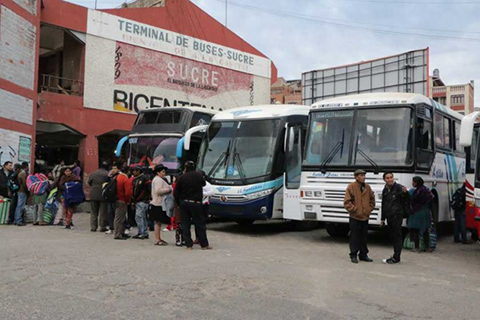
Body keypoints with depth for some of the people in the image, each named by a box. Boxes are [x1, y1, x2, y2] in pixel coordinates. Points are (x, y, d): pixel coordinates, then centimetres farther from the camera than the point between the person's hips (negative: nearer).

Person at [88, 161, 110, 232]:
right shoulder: (108, 174, -9)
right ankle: (103, 227, 5)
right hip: (103, 195, -3)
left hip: (93, 195, 3)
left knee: (94, 212, 12)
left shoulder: (93, 173, 3)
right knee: (103, 212, 4)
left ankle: (93, 227, 11)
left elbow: (89, 183, 7)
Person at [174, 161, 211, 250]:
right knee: (200, 224, 5)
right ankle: (204, 244, 8)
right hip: (195, 203, -1)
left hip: (184, 203, 1)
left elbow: (176, 193, 0)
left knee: (185, 224, 8)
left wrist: (179, 203, 12)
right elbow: (203, 184, 16)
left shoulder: (182, 177, -1)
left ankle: (189, 244, 6)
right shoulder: (199, 175, -2)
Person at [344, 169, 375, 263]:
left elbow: (372, 199, 19)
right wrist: (354, 210, -12)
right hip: (355, 217, -5)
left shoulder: (367, 187, 8)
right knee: (354, 237, 0)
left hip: (365, 217, 5)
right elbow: (347, 202, -10)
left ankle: (363, 255, 21)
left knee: (364, 237, 11)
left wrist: (370, 209, 7)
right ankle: (353, 255, 8)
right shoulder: (351, 187, -8)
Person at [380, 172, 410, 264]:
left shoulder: (399, 187, -7)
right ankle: (396, 256, 18)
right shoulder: (385, 190, 15)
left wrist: (405, 192, -31)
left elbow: (407, 201, -11)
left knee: (397, 236, -4)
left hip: (397, 216, -7)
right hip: (389, 217, 7)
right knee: (392, 236, 10)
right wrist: (382, 219, 22)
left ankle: (396, 257, -2)